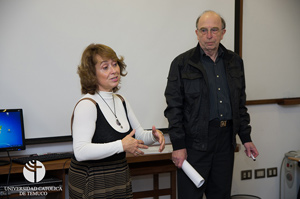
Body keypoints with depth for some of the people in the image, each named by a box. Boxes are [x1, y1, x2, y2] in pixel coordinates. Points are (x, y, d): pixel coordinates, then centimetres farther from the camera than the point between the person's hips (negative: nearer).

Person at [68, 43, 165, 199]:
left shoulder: (120, 101, 8)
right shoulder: (87, 105, -18)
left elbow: (139, 136, 16)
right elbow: (80, 152, -30)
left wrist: (154, 135, -6)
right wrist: (121, 146, -31)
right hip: (92, 185, -7)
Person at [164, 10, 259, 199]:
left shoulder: (234, 62, 10)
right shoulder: (182, 63, -5)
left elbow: (240, 104, 15)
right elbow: (174, 108, -7)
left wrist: (246, 138, 11)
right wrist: (178, 145, -12)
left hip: (226, 139, 5)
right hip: (195, 141, -4)